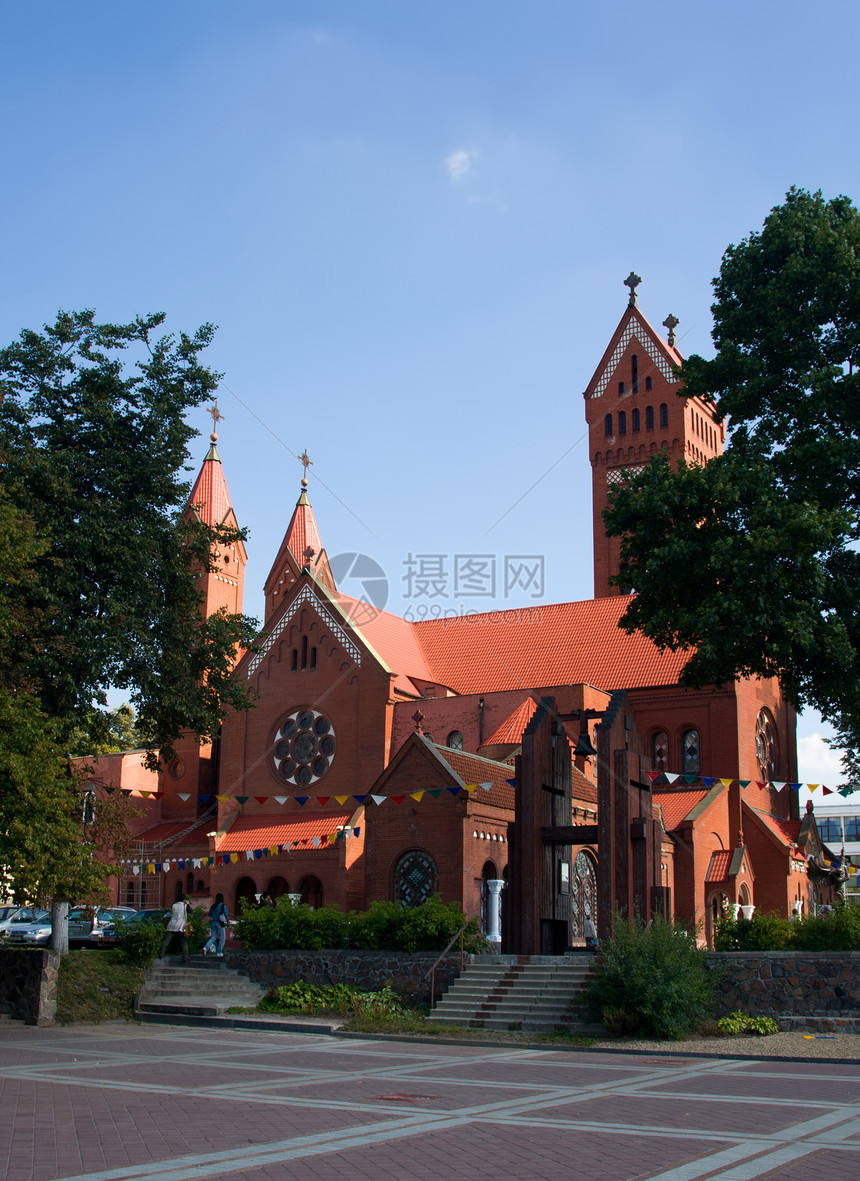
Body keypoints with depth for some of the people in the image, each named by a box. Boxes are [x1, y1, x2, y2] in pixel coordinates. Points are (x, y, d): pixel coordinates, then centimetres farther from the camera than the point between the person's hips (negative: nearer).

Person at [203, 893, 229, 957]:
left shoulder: (213, 906, 6)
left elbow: (208, 915, 10)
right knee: (222, 938, 8)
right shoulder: (223, 906, -9)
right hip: (220, 923, -5)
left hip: (213, 923, 5)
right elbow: (226, 915, -11)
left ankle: (206, 948, -8)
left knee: (213, 937, 14)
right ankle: (219, 953, 8)